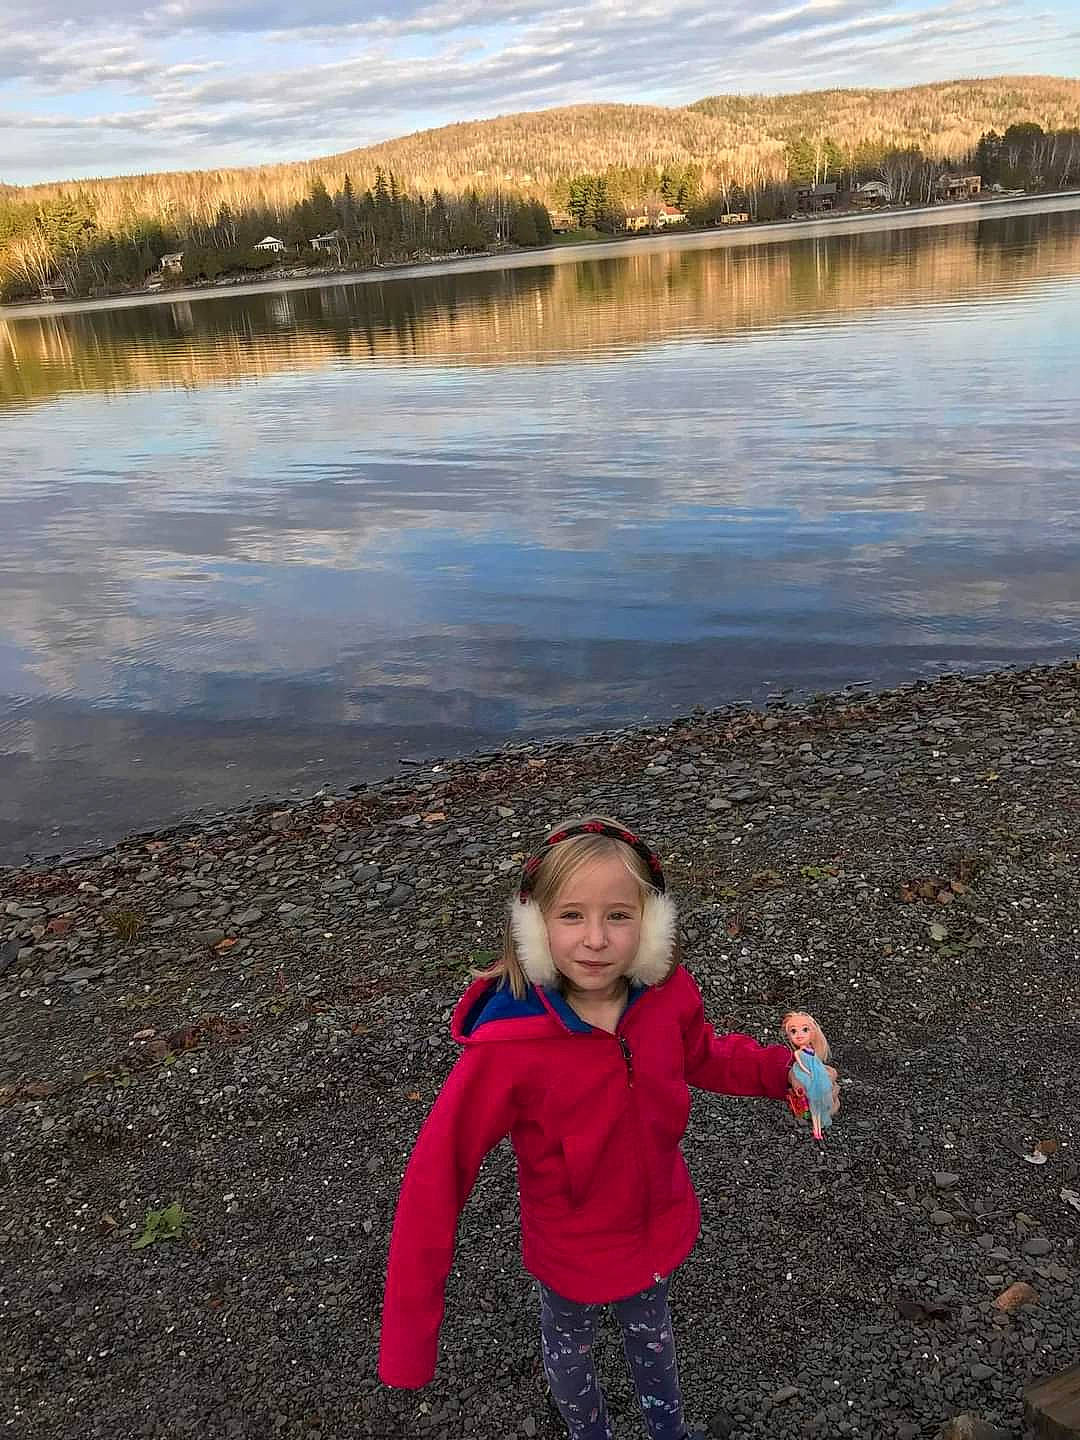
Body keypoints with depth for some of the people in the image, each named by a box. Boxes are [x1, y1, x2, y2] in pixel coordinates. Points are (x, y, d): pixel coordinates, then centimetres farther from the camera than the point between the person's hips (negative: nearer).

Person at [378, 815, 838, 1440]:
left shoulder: (668, 992, -24)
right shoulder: (507, 1044, -37)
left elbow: (701, 1056, -1)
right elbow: (436, 1178, -29)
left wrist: (783, 1069, -17)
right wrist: (410, 1328, -27)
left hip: (662, 1228, 3)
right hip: (571, 1253, -3)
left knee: (652, 1332, 33)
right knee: (570, 1350, 29)